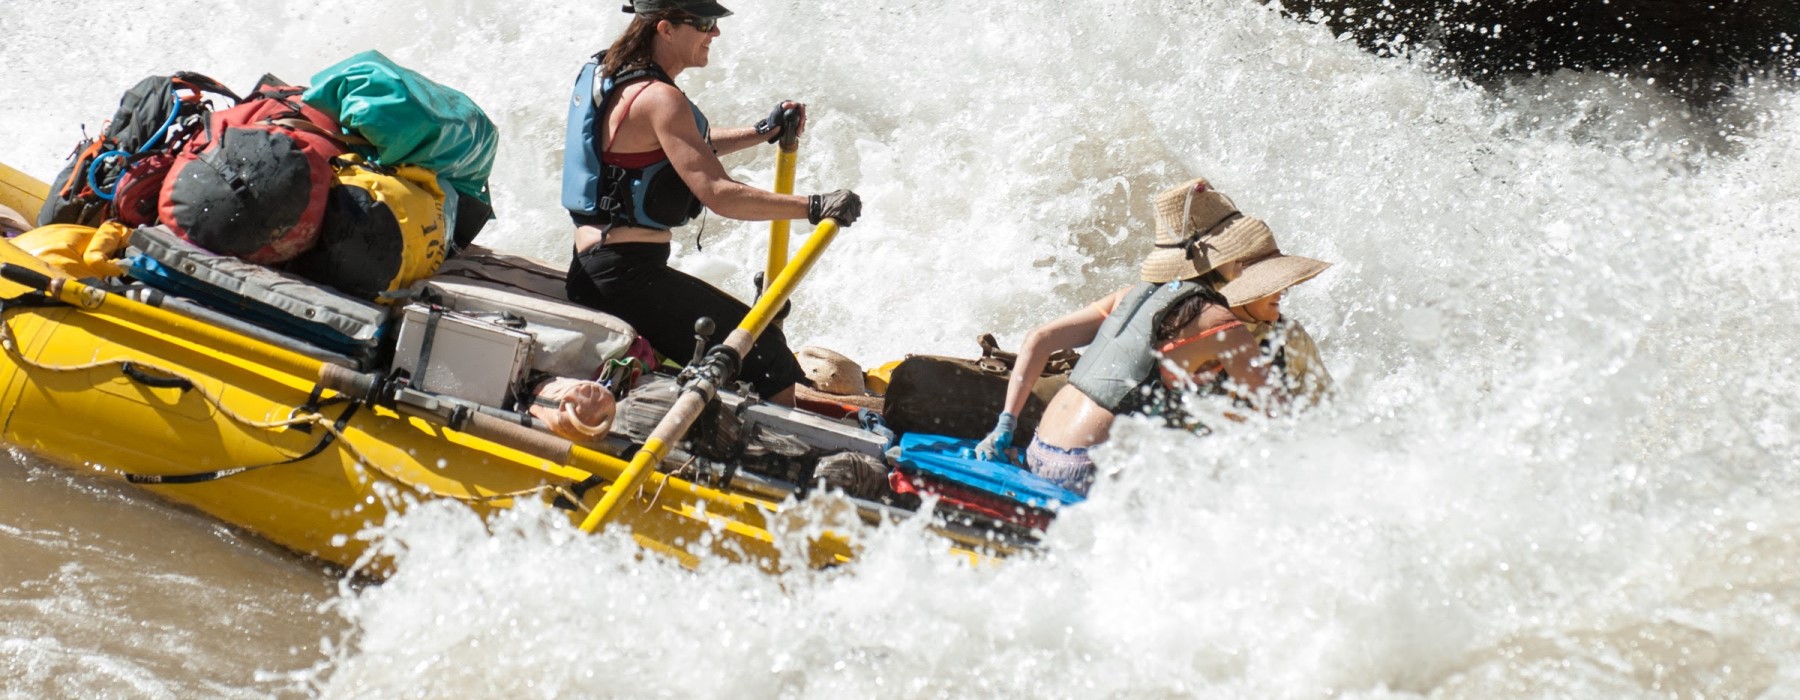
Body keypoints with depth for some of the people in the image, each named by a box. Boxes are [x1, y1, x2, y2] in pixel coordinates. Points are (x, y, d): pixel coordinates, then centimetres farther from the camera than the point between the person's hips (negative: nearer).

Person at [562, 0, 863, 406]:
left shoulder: (608, 76, 14)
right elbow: (718, 194, -25)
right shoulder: (658, 99, -17)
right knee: (767, 351, -10)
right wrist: (815, 207, -24)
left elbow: (689, 149, 30)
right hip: (627, 276, -11)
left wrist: (763, 132, 21)